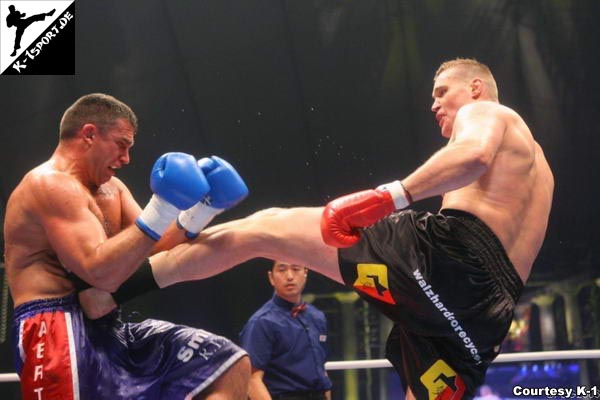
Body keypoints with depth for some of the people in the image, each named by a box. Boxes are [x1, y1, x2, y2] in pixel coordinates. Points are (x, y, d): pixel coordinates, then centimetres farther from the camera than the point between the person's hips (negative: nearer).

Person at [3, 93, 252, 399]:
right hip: (59, 334, -9)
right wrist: (161, 211, -25)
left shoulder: (112, 188, 20)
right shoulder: (50, 185, -11)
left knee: (231, 367, 1)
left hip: (108, 329, 9)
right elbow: (102, 273, -22)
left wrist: (199, 211, 1)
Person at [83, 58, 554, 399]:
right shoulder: (535, 163, 40)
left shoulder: (484, 113, 13)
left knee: (263, 227, 0)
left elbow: (475, 154, -13)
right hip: (491, 303, 8)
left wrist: (391, 196, -21)